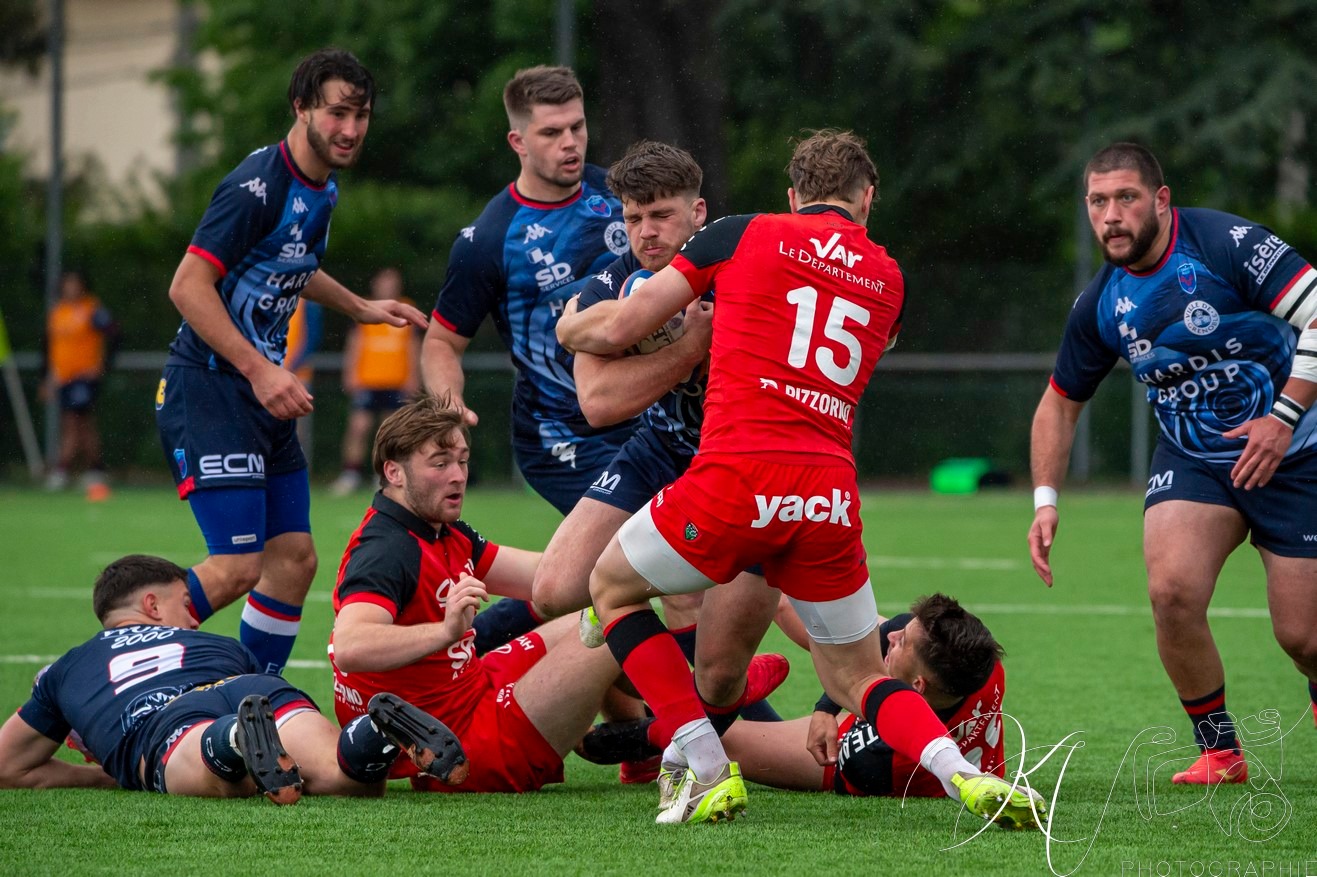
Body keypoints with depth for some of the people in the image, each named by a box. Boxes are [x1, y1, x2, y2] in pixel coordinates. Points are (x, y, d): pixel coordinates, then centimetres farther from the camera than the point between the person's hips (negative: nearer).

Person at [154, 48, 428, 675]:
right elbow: (188, 285, -22)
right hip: (209, 389, -9)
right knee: (237, 566, -16)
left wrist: (359, 308, 31)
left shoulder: (322, 191, 11)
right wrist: (259, 370, -26)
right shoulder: (258, 186, -18)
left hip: (263, 395, 9)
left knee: (294, 558, 6)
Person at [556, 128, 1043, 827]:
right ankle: (963, 774, -10)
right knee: (856, 678, 19)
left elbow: (616, 330, 9)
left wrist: (569, 325, 32)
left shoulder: (744, 235, 8)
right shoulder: (887, 280, 19)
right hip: (831, 496, 4)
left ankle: (705, 769, 9)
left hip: (737, 481, -4)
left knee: (612, 587, 22)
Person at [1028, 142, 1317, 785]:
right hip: (1191, 461, 4)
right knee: (1172, 591, -23)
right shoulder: (1100, 306, -2)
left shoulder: (1226, 244, -19)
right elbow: (1061, 401, 12)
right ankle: (1219, 750, -4)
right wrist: (1045, 500, 2)